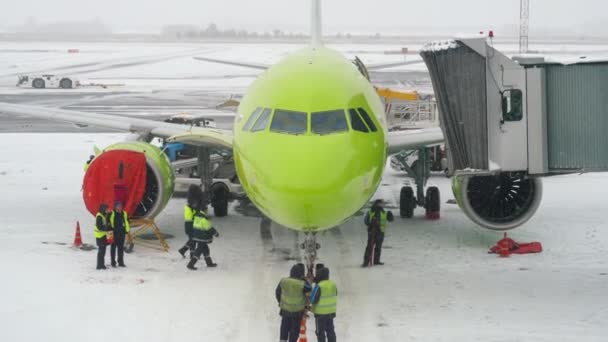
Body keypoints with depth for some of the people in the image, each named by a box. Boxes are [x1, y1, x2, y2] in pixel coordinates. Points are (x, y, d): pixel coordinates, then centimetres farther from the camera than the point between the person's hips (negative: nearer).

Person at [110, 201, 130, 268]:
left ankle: (121, 262, 16)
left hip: (121, 233, 4)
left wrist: (127, 231, 12)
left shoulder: (124, 214, 8)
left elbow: (126, 222, 17)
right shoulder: (111, 214, -7)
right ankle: (113, 262, 8)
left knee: (121, 248, 9)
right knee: (113, 247, 3)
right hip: (114, 234, -4)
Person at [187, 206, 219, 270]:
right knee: (198, 251, -4)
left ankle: (209, 263, 32)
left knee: (205, 249, 21)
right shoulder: (204, 219, -22)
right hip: (202, 238, -9)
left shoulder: (196, 216, 6)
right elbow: (209, 228, -15)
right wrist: (216, 233, 0)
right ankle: (190, 264, -4)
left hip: (196, 236, 9)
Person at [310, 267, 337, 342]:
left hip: (320, 313, -6)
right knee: (330, 330, 17)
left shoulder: (319, 286, -21)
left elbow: (313, 300, -17)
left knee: (320, 331, 6)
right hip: (331, 312, 6)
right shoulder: (333, 284, 0)